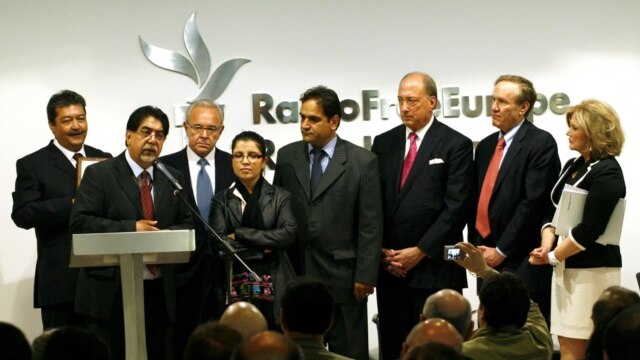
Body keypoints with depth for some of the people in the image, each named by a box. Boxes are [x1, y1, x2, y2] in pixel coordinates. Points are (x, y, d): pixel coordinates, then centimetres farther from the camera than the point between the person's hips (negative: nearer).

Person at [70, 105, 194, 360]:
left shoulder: (173, 178, 14)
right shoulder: (99, 174, -2)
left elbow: (187, 225, 15)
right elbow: (79, 223, -10)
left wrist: (168, 235, -8)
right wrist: (131, 228, -16)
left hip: (159, 291, 5)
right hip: (111, 291, -5)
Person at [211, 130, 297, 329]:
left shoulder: (280, 197, 9)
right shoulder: (221, 201, 9)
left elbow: (289, 233, -8)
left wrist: (240, 234, -7)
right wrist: (263, 249, -6)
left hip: (274, 290, 0)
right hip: (236, 290, 0)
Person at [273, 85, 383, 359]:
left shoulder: (363, 161, -2)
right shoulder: (287, 156, 8)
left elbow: (371, 225, -3)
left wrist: (365, 275, -8)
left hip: (342, 276, -3)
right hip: (296, 274, 3)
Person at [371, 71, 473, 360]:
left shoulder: (456, 145, -1)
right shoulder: (383, 143, 13)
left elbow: (456, 207, -8)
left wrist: (420, 251, -11)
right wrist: (381, 251, -1)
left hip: (435, 267, -4)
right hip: (390, 268, 4)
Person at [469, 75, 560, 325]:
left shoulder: (541, 143, -7)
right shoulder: (486, 146, 17)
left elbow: (534, 202, -14)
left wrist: (501, 250, -13)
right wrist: (475, 247, 8)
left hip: (522, 263, -7)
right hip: (488, 259, 7)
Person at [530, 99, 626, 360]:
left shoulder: (606, 172, -12)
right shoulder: (572, 166, 14)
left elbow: (590, 229, -19)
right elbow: (554, 211, 15)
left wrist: (553, 256, -10)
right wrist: (546, 244, -4)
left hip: (592, 270, -8)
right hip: (567, 267, 8)